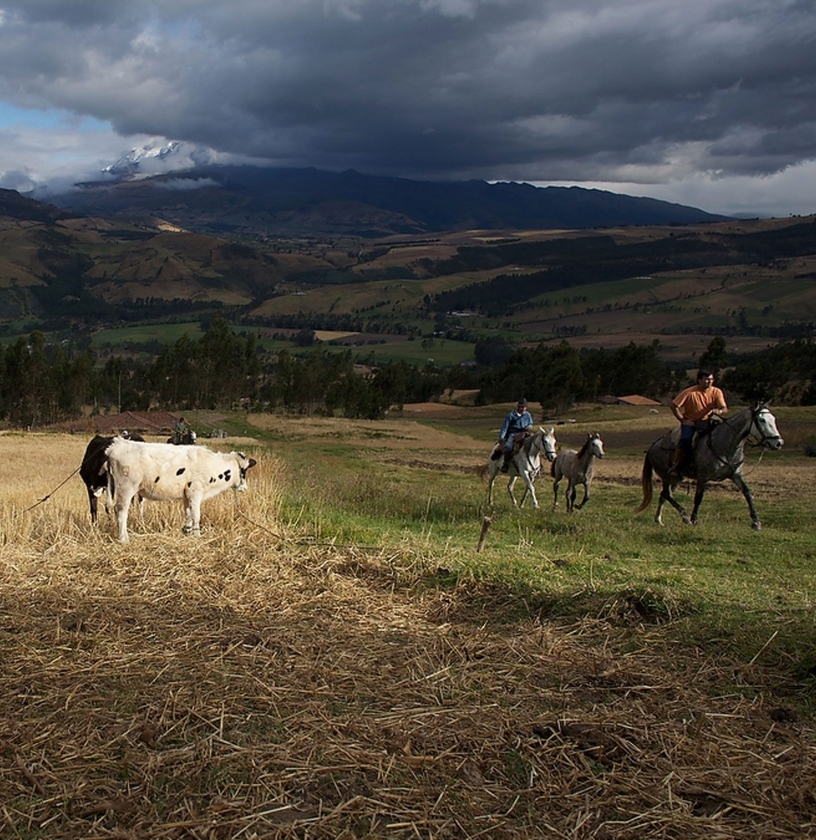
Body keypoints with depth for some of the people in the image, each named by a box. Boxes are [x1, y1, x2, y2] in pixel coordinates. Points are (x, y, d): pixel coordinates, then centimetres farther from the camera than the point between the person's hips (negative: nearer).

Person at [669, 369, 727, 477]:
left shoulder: (716, 392, -7)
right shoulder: (690, 393, -16)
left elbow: (725, 409, -13)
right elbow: (674, 406, -12)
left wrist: (719, 411, -37)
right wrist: (683, 420, -15)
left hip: (706, 421, 4)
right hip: (690, 421, -4)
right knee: (685, 441, -28)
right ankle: (675, 467, -13)